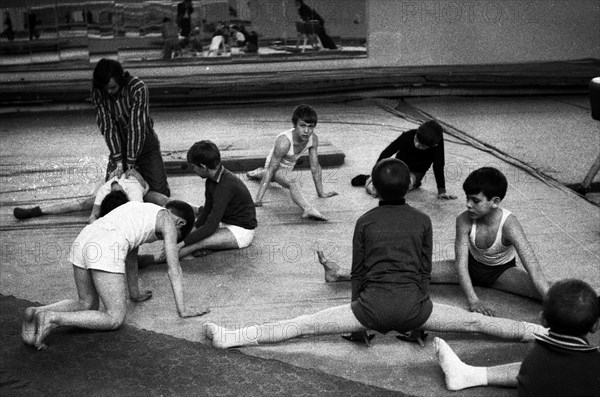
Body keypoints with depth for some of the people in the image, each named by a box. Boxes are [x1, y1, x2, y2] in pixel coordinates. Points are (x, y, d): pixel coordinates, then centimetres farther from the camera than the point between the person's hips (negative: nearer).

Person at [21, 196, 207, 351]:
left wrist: (135, 293, 55)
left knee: (88, 305, 23)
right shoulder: (167, 221, 15)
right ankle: (53, 319, -15)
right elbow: (174, 269, 10)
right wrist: (182, 309, 14)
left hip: (82, 240, 8)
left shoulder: (138, 210, 36)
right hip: (106, 249, -8)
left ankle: (37, 313, 0)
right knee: (115, 319, 1)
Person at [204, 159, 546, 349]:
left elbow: (358, 271, 8)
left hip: (373, 306, -1)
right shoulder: (422, 220, 7)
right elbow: (426, 269, 12)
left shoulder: (365, 222, 4)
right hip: (414, 306, 1)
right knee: (475, 321, 13)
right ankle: (535, 331, 19)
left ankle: (233, 339, -5)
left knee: (305, 325, -2)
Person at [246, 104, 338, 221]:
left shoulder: (313, 139, -23)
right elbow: (271, 170, -35)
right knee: (293, 180, -40)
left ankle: (259, 173, 70)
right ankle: (307, 209, -58)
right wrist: (258, 199, -35)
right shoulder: (284, 142, -39)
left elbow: (315, 166, -11)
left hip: (287, 168, 7)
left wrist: (321, 192, -5)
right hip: (274, 167, -7)